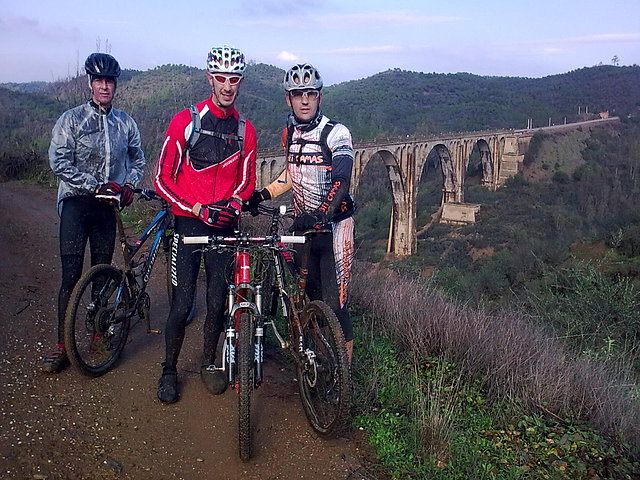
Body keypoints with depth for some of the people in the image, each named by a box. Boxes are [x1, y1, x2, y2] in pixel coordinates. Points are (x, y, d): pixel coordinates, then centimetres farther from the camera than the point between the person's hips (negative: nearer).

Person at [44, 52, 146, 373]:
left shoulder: (125, 122, 9)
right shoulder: (71, 119, -1)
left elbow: (138, 158, 18)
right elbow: (59, 162, -9)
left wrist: (129, 184, -1)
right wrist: (96, 186, -16)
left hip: (107, 205, 3)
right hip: (76, 203, -3)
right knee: (71, 275, -6)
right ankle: (62, 346, 0)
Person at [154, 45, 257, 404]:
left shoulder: (245, 130, 6)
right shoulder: (186, 121, -5)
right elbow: (164, 178, -5)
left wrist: (234, 205, -7)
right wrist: (200, 209, -15)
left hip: (224, 226, 3)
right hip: (188, 223, -3)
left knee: (218, 302, 7)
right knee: (183, 303, -2)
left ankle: (210, 363, 28)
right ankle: (170, 370, 18)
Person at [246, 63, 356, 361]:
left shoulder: (336, 133, -13)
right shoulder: (289, 134, 7)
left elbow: (341, 182, -26)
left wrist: (320, 215, -40)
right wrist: (262, 195, 11)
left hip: (334, 225, -6)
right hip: (303, 225, 6)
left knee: (333, 303, -8)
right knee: (309, 298, 11)